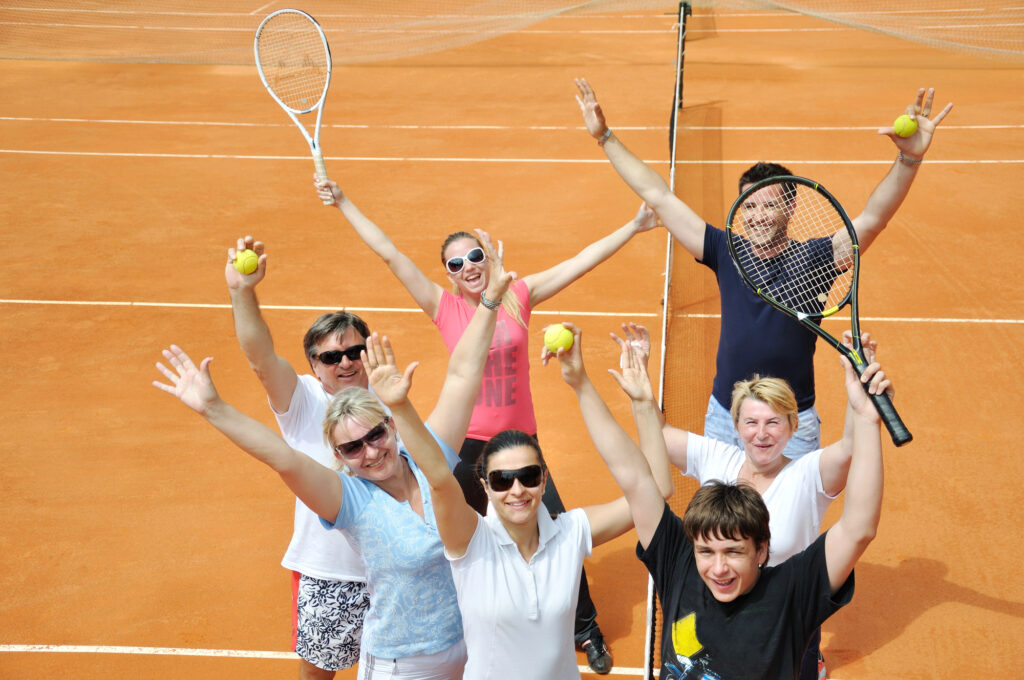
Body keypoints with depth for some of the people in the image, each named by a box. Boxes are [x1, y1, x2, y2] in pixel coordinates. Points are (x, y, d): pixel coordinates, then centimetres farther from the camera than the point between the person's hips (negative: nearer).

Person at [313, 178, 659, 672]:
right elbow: (390, 254, -8)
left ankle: (586, 630, 24)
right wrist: (342, 203, -9)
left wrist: (634, 226, -4)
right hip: (468, 445, -1)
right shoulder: (444, 307, -5)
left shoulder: (518, 296, -3)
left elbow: (582, 260, -3)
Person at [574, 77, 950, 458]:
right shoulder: (726, 253, -1)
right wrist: (606, 137, 4)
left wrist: (910, 159, -37)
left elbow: (871, 218, -22)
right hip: (723, 419, 3)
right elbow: (658, 196, 2)